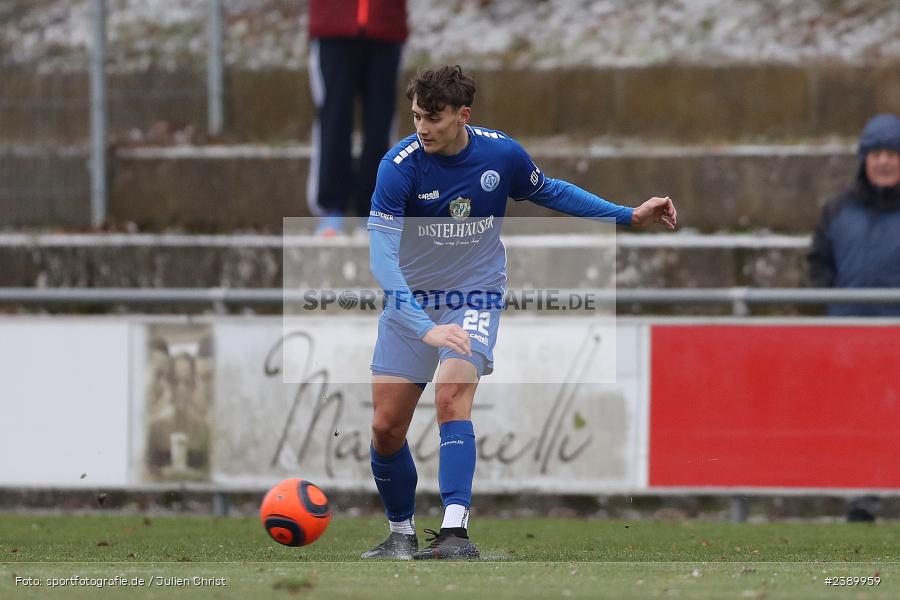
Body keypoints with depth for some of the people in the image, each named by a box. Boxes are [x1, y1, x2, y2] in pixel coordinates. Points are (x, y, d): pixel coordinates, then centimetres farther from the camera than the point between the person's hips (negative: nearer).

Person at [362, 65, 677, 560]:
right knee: (386, 428, 0)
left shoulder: (502, 154, -11)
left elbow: (547, 191, 12)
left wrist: (630, 216, 10)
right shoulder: (399, 166, -20)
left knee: (452, 394, -27)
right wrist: (425, 328, -39)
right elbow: (383, 259, -27)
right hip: (410, 302, 1)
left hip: (476, 297, -1)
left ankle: (454, 531, -34)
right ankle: (401, 534, 24)